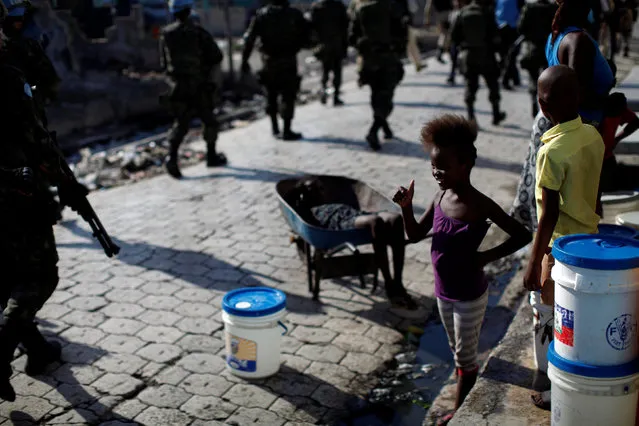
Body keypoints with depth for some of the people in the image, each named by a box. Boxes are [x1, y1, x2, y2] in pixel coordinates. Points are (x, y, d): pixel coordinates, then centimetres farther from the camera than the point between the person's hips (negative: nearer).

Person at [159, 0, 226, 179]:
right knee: (209, 121, 15)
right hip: (200, 85, -3)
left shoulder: (166, 34, -2)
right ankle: (211, 156, 25)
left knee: (180, 123, 10)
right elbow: (217, 56, -11)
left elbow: (164, 63, 6)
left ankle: (172, 157, -10)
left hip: (179, 85, 3)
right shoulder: (198, 33, -14)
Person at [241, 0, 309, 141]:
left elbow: (249, 39, -6)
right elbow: (306, 37, -1)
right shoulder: (295, 15, -4)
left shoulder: (261, 14, -1)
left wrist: (244, 60, -3)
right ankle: (287, 131, 0)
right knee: (288, 96, 2)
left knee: (271, 95, 17)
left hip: (269, 60, 2)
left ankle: (275, 128, 22)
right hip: (288, 61, -2)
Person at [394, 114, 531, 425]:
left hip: (469, 297, -7)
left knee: (465, 359, 10)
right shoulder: (441, 197, -4)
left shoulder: (480, 206, -22)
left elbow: (522, 236, -18)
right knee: (458, 354, 22)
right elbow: (415, 235, 4)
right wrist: (406, 207, -12)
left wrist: (486, 256, -21)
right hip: (443, 293, 7)